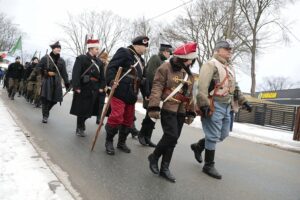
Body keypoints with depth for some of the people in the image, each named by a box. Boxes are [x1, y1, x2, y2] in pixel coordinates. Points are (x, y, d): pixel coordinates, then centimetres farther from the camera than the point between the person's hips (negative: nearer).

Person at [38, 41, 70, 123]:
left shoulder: (61, 60, 9)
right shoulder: (45, 58, -1)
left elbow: (64, 73, 6)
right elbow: (38, 68, 3)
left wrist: (67, 83, -1)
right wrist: (47, 72, -9)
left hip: (57, 82, 3)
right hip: (47, 81, -3)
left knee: (54, 100, 4)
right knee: (45, 99, -5)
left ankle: (46, 112, 31)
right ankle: (45, 116, 8)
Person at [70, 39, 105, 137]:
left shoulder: (99, 62, 13)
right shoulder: (81, 58, -5)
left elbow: (102, 76, 11)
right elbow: (76, 73, -13)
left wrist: (101, 87, 0)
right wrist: (76, 87, -19)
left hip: (94, 89, 6)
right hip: (84, 87, -5)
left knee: (89, 108, 12)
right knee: (82, 109, 1)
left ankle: (81, 125, 33)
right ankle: (80, 128, 15)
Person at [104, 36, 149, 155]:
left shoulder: (141, 60, 21)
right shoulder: (124, 52, -4)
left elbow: (142, 78, 23)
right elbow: (111, 66, -14)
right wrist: (111, 81, -29)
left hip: (132, 95, 8)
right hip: (119, 92, -8)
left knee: (128, 120, 12)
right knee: (116, 117, -13)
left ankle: (121, 142, 29)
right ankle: (109, 141, 9)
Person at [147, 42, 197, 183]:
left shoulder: (189, 73, 15)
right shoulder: (166, 68, -6)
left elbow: (190, 94, 20)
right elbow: (157, 88, -13)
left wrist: (191, 112, 17)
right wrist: (154, 107, -21)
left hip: (181, 111, 7)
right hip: (168, 109, -7)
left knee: (173, 140, 7)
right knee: (171, 137, -14)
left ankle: (164, 168, 19)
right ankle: (154, 157, 12)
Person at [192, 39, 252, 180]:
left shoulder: (230, 68, 21)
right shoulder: (211, 64, -8)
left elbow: (235, 87, 29)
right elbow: (202, 86, -19)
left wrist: (243, 101, 24)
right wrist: (203, 105, -27)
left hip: (226, 106, 9)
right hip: (214, 105, -9)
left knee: (223, 135, 15)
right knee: (213, 136, -3)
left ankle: (198, 146, 32)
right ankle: (209, 166, 11)